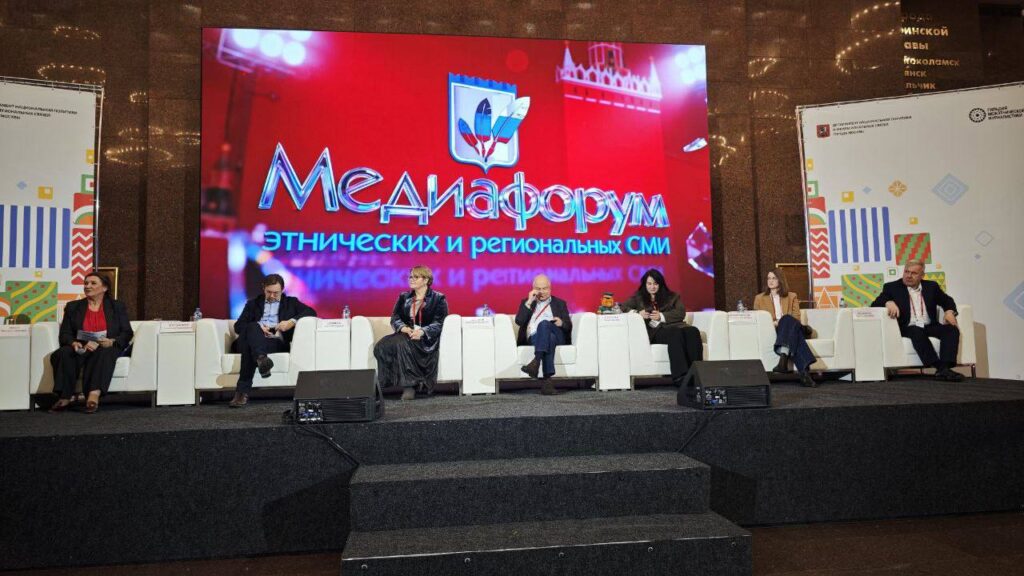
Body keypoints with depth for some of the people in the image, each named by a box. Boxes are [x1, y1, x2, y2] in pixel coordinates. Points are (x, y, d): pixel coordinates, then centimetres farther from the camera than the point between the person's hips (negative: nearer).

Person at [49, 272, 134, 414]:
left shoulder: (117, 307, 15)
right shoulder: (73, 307, 19)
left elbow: (127, 333, 5)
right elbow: (64, 334, 10)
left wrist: (112, 342, -17)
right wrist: (74, 343, -14)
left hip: (107, 348, -2)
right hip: (80, 349, 2)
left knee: (104, 353, -38)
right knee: (64, 353, -32)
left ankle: (94, 395, -51)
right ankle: (65, 397, -36)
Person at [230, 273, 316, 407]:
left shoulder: (290, 302, 24)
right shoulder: (253, 303, 28)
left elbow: (311, 312, 7)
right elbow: (238, 326, 16)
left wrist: (291, 322, -10)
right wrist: (258, 328, -6)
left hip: (278, 342, -1)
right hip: (255, 340, 1)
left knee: (249, 346, -36)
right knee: (253, 327, -36)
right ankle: (261, 358, -63)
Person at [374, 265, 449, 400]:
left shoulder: (438, 299, 7)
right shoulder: (403, 297, 22)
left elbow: (438, 323, -4)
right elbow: (395, 317, 11)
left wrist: (422, 331, -24)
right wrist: (404, 328, -13)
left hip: (426, 339, -4)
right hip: (405, 336, 5)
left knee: (403, 343, -36)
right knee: (382, 346, -27)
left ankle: (409, 385, -32)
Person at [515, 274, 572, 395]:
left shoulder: (559, 303, 25)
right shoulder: (527, 302, 24)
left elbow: (569, 326, 15)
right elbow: (519, 321, 5)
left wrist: (562, 323, -10)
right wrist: (529, 302, 1)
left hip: (557, 337, 0)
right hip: (533, 337, 0)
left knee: (544, 323, -35)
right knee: (549, 339, -38)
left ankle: (536, 361, -55)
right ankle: (547, 379, -52)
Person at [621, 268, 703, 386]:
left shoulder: (672, 296, 26)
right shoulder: (638, 298, 25)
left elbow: (681, 313, 10)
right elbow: (623, 307, 12)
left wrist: (661, 316, -7)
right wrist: (637, 313, -8)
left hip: (673, 325, 2)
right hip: (655, 331, -2)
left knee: (693, 331, -33)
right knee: (675, 332, -37)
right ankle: (680, 376, -47)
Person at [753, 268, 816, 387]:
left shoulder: (792, 296, 24)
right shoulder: (759, 298, 23)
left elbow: (796, 317, 8)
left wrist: (782, 322, -14)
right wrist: (773, 323, -9)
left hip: (790, 329, 1)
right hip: (771, 331, 0)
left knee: (787, 320, -41)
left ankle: (784, 358, -57)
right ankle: (804, 372, -53)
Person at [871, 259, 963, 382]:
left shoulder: (931, 286, 16)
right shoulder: (891, 287, 5)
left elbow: (947, 301, 27)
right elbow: (874, 305, -3)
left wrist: (950, 311, 3)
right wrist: (888, 302, -25)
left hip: (930, 326, 4)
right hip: (907, 328, -4)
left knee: (952, 329, -24)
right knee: (918, 332, -36)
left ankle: (944, 368, -36)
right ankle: (940, 367, -42)